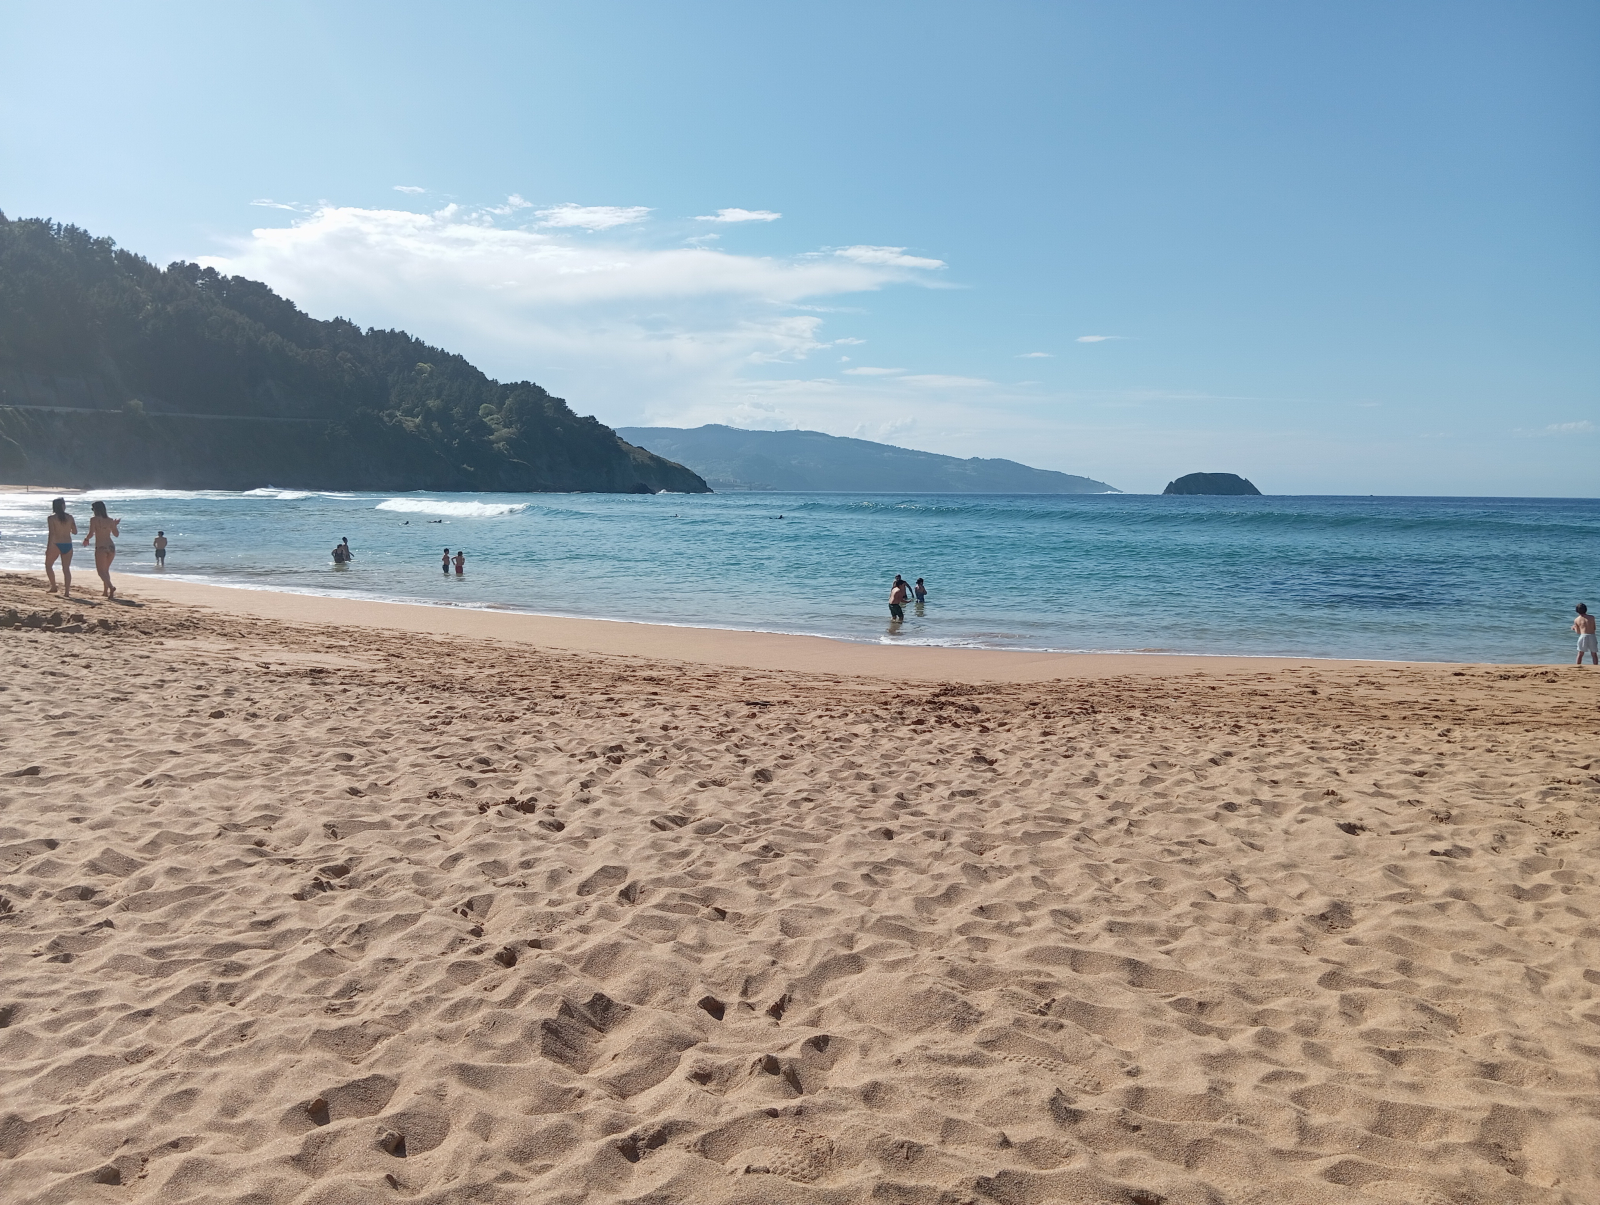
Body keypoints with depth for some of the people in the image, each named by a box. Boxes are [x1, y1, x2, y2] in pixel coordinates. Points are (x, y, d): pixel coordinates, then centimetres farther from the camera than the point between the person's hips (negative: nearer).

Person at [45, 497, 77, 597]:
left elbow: (52, 533, -12)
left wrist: (48, 548, -11)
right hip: (68, 545, 3)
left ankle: (53, 587, 15)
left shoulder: (52, 518, -5)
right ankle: (67, 591, -3)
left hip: (55, 545, -3)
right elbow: (75, 532, 9)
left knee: (48, 565, 18)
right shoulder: (70, 517, 5)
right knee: (66, 568, 4)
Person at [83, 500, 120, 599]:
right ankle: (106, 591, 21)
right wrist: (115, 525, 28)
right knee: (106, 569, 21)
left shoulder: (94, 520, -6)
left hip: (100, 547, -5)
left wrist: (86, 540, 7)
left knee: (101, 571, -4)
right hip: (111, 546, 5)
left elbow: (91, 534, -13)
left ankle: (111, 587, -29)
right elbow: (116, 534, 12)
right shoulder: (110, 520, 7)